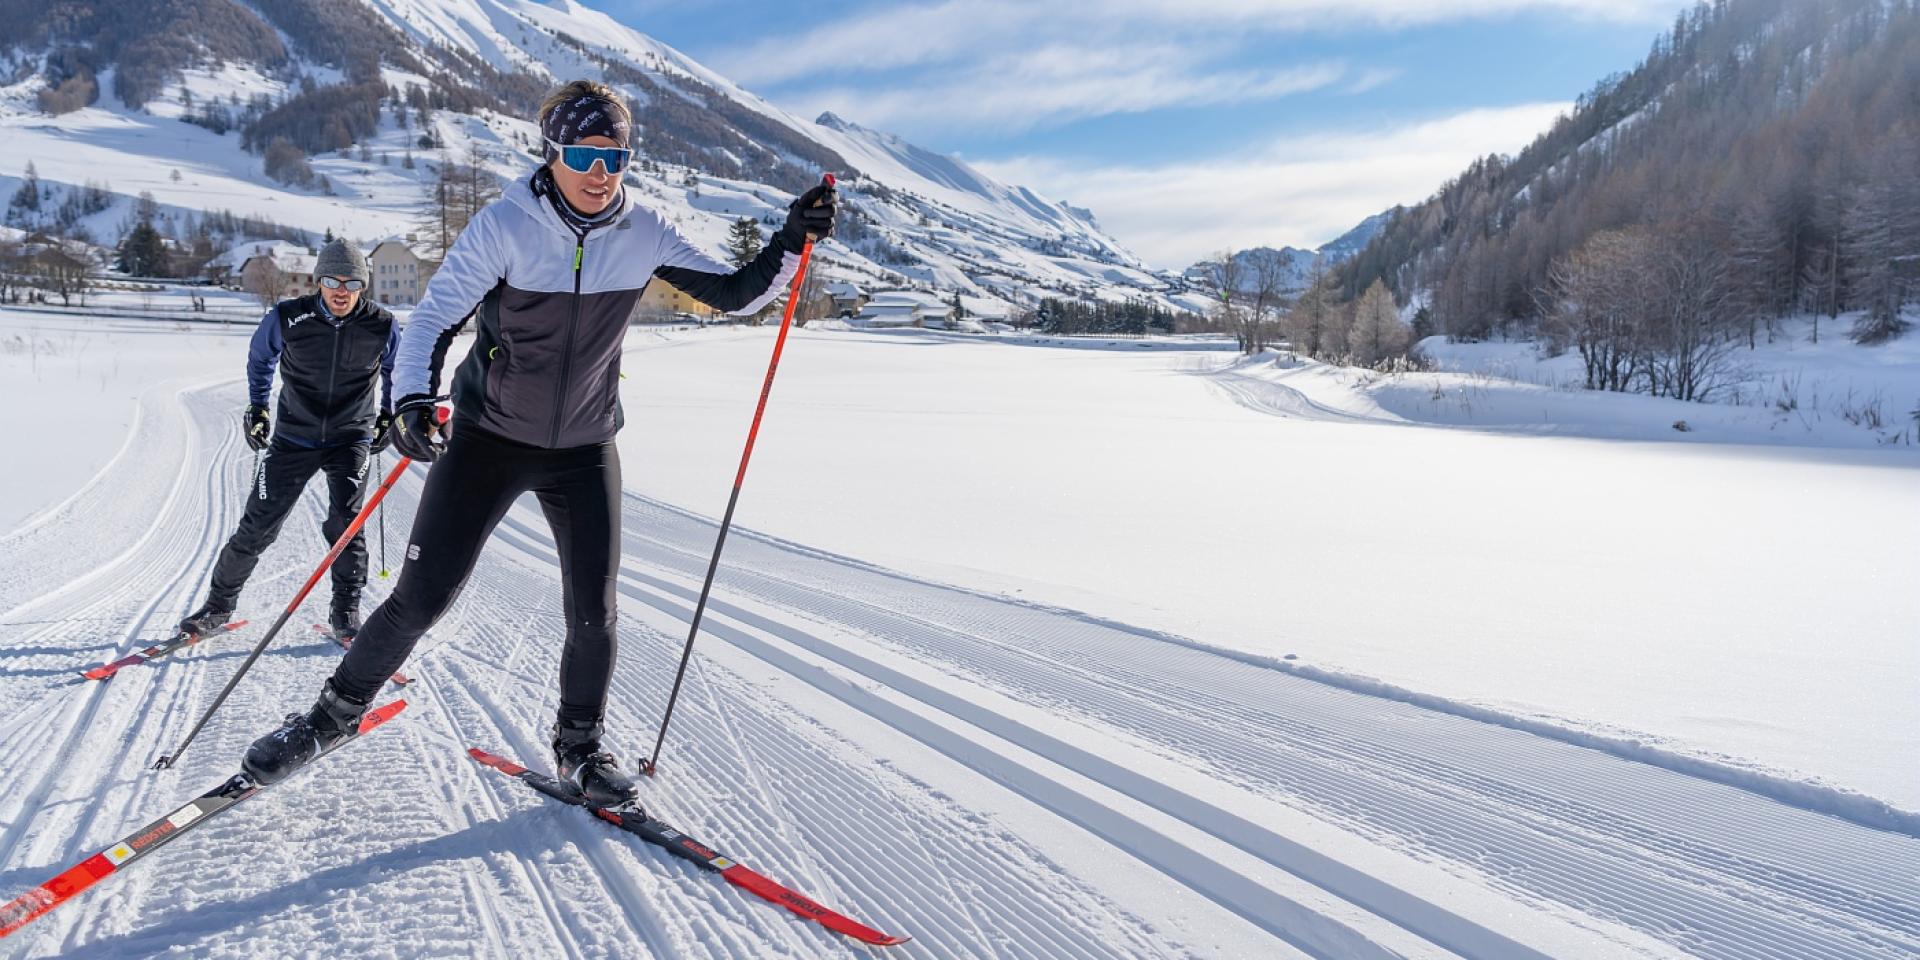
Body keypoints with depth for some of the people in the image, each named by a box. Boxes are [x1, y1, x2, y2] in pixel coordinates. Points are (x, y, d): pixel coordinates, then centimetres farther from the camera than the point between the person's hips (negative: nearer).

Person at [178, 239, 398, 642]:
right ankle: (218, 605, 18)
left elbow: (394, 368, 13)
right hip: (293, 437, 1)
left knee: (345, 523, -15)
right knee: (257, 526, 0)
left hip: (351, 438, 0)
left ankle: (346, 612, -1)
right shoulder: (288, 318, -13)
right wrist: (256, 405, 12)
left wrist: (387, 415, 11)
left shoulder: (382, 326, -11)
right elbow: (260, 357, 11)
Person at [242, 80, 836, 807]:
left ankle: (580, 747, 26)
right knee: (421, 597, -1)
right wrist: (414, 400, -34)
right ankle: (337, 712, 25)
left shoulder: (644, 236, -8)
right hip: (489, 438, -2)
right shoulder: (505, 225, -17)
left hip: (586, 450, 3)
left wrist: (791, 242, -16)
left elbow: (733, 293, -2)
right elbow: (435, 318, -17)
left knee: (593, 615, 2)